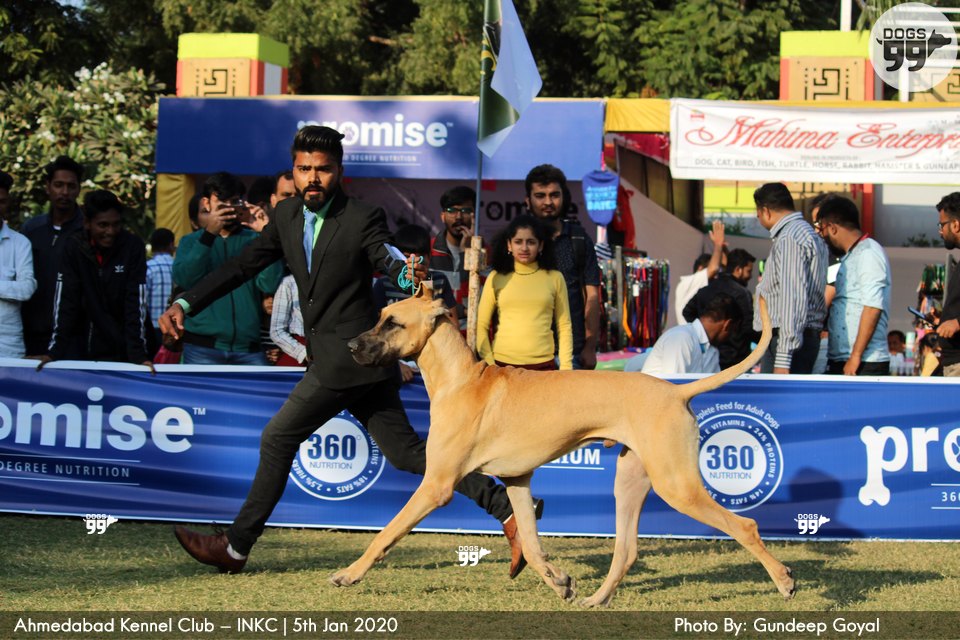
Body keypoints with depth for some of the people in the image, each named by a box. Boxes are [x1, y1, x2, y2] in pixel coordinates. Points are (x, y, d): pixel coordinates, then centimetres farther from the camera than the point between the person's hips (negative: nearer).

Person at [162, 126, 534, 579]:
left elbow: (386, 260, -24)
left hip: (350, 355, -7)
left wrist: (408, 274, -48)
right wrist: (184, 304, 4)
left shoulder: (364, 219, -11)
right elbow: (244, 266, 12)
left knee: (278, 438, -2)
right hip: (327, 356, 7)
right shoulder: (287, 216, 10)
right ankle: (507, 511, 4)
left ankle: (236, 546, 9)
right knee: (405, 451, 5)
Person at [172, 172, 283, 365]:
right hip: (203, 348, 0)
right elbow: (184, 279, -7)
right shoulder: (191, 241, 14)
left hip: (248, 348, 1)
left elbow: (269, 284, -3)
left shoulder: (253, 240, 12)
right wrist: (209, 234, -16)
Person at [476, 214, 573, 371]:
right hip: (502, 364, 0)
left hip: (543, 364, 0)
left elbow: (564, 326, 9)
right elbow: (481, 325, 7)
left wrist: (566, 367, 1)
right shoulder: (496, 278, 6)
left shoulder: (554, 278, 7)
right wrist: (489, 363, -3)